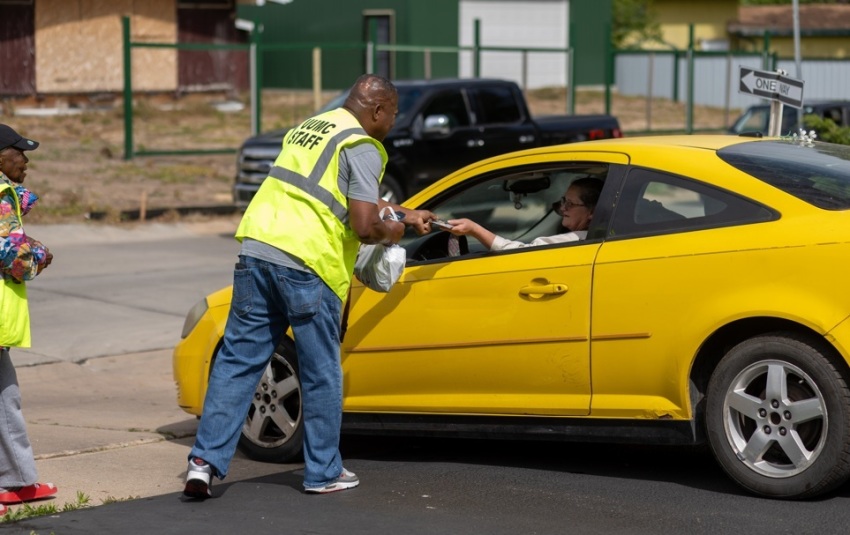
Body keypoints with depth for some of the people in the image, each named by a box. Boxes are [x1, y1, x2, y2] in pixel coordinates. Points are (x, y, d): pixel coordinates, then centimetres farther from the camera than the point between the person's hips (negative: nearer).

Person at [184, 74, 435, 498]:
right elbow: (365, 226, -11)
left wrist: (407, 215, 42)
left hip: (256, 250, 7)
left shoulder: (310, 127, 25)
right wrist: (390, 232, 10)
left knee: (238, 361, 8)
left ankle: (205, 462, 2)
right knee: (321, 374, 7)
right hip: (306, 263, -7)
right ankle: (324, 473, 17)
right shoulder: (362, 148, -3)